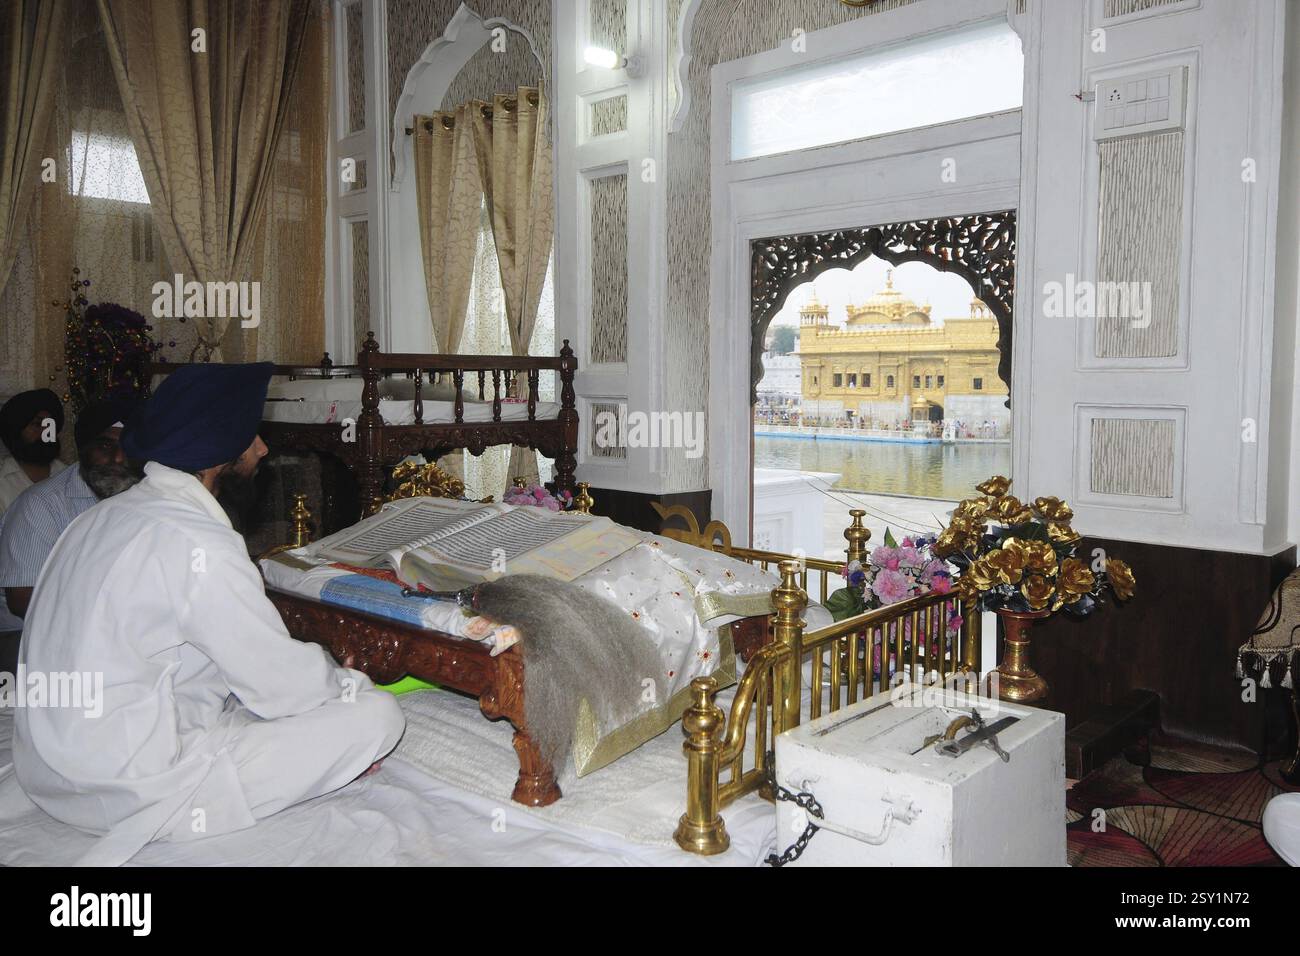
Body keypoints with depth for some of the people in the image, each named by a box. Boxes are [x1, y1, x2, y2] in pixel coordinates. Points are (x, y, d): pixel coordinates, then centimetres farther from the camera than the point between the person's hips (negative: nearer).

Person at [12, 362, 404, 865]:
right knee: (378, 713, -11)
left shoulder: (103, 516, 6)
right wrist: (352, 683, 4)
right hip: (130, 794, -9)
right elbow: (280, 682, -16)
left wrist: (327, 674, 9)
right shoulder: (198, 544, -24)